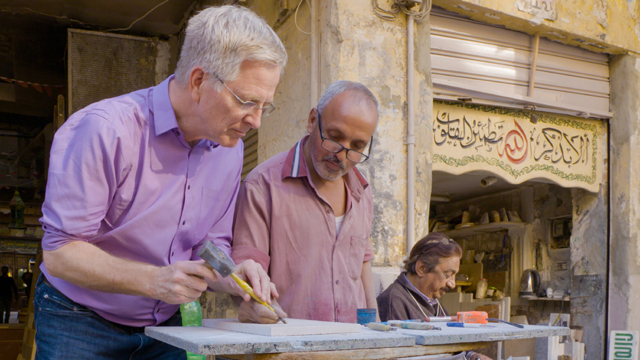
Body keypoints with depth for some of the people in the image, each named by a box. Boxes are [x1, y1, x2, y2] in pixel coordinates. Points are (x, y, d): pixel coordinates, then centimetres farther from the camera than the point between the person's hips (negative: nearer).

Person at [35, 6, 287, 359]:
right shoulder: (105, 130, -23)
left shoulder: (228, 147, -2)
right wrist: (153, 280, -34)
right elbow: (60, 252, -23)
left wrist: (227, 277, -18)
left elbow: (212, 244, 5)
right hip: (80, 323, -5)